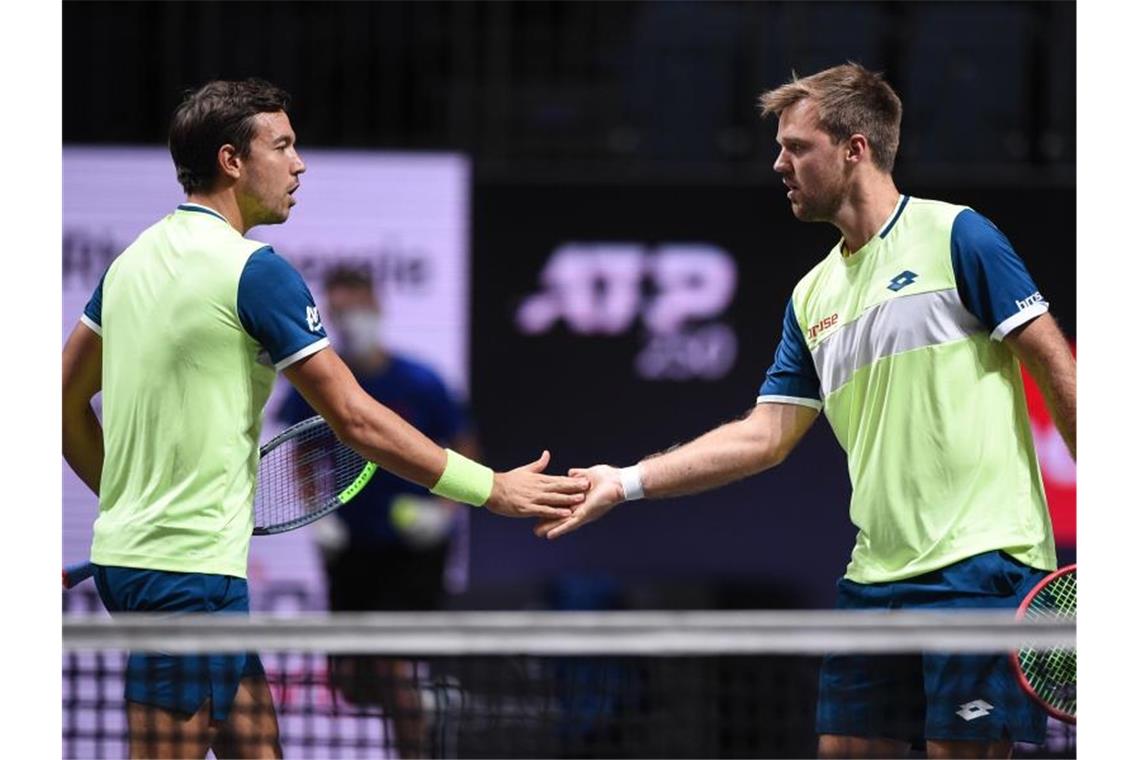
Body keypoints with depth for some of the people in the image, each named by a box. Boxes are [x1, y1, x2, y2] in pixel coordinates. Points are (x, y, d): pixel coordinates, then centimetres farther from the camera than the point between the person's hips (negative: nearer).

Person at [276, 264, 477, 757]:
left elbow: (463, 453, -1)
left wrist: (442, 509, -17)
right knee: (350, 680, 4)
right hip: (351, 546, 3)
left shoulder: (418, 383, -11)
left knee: (393, 664, -17)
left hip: (412, 545, -3)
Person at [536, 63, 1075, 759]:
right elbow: (766, 435, 17)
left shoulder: (955, 236, -3)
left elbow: (1054, 364, -4)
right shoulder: (812, 297, 18)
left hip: (979, 561, -7)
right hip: (878, 572, 7)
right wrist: (627, 483, 11)